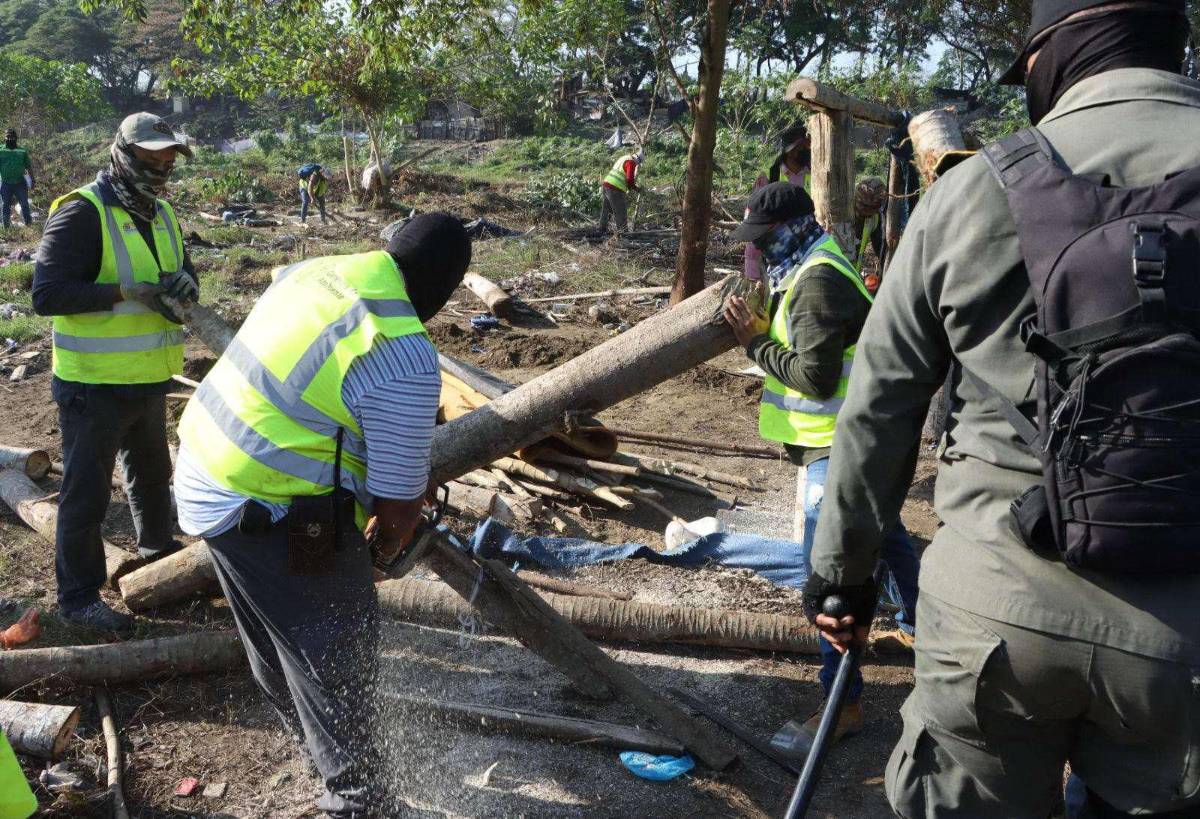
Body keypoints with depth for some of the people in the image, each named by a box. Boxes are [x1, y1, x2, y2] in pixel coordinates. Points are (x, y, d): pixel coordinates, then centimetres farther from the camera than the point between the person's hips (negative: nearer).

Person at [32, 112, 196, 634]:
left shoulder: (161, 214, 7)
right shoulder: (81, 212, -19)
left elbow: (182, 273, 14)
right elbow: (47, 294, -25)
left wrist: (184, 282, -10)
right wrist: (126, 291, -30)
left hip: (150, 379, 8)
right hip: (94, 385, -8)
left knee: (152, 474, 26)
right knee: (86, 492, 4)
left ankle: (158, 552, 48)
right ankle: (78, 595, 18)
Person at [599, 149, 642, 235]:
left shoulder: (625, 158, 19)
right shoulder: (632, 162, -10)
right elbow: (630, 180, -17)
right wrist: (636, 188, -1)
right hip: (615, 189, -10)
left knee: (606, 210, 20)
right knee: (621, 212, -4)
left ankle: (603, 230, 30)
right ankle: (623, 231, -3)